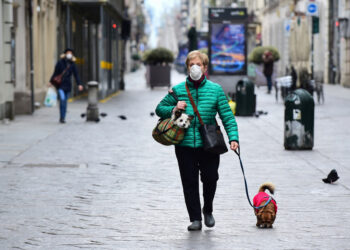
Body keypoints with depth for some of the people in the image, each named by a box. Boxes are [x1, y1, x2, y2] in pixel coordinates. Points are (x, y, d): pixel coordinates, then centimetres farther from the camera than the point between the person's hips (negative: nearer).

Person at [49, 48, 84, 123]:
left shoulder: (72, 64, 5)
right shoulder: (60, 62, -4)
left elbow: (76, 75, 3)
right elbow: (55, 73, -2)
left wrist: (79, 84, -8)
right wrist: (51, 81, -7)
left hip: (67, 85, 4)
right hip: (60, 84, -4)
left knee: (65, 102, 6)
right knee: (62, 99, -20)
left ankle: (63, 118, 15)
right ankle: (62, 117, -14)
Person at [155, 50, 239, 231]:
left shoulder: (215, 89, 5)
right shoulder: (178, 90, 7)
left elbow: (227, 116, 3)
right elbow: (159, 109, 16)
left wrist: (233, 138, -9)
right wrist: (173, 109, -6)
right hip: (185, 145, 1)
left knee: (210, 178, 1)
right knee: (189, 182, 1)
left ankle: (208, 210, 28)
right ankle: (195, 219, 11)